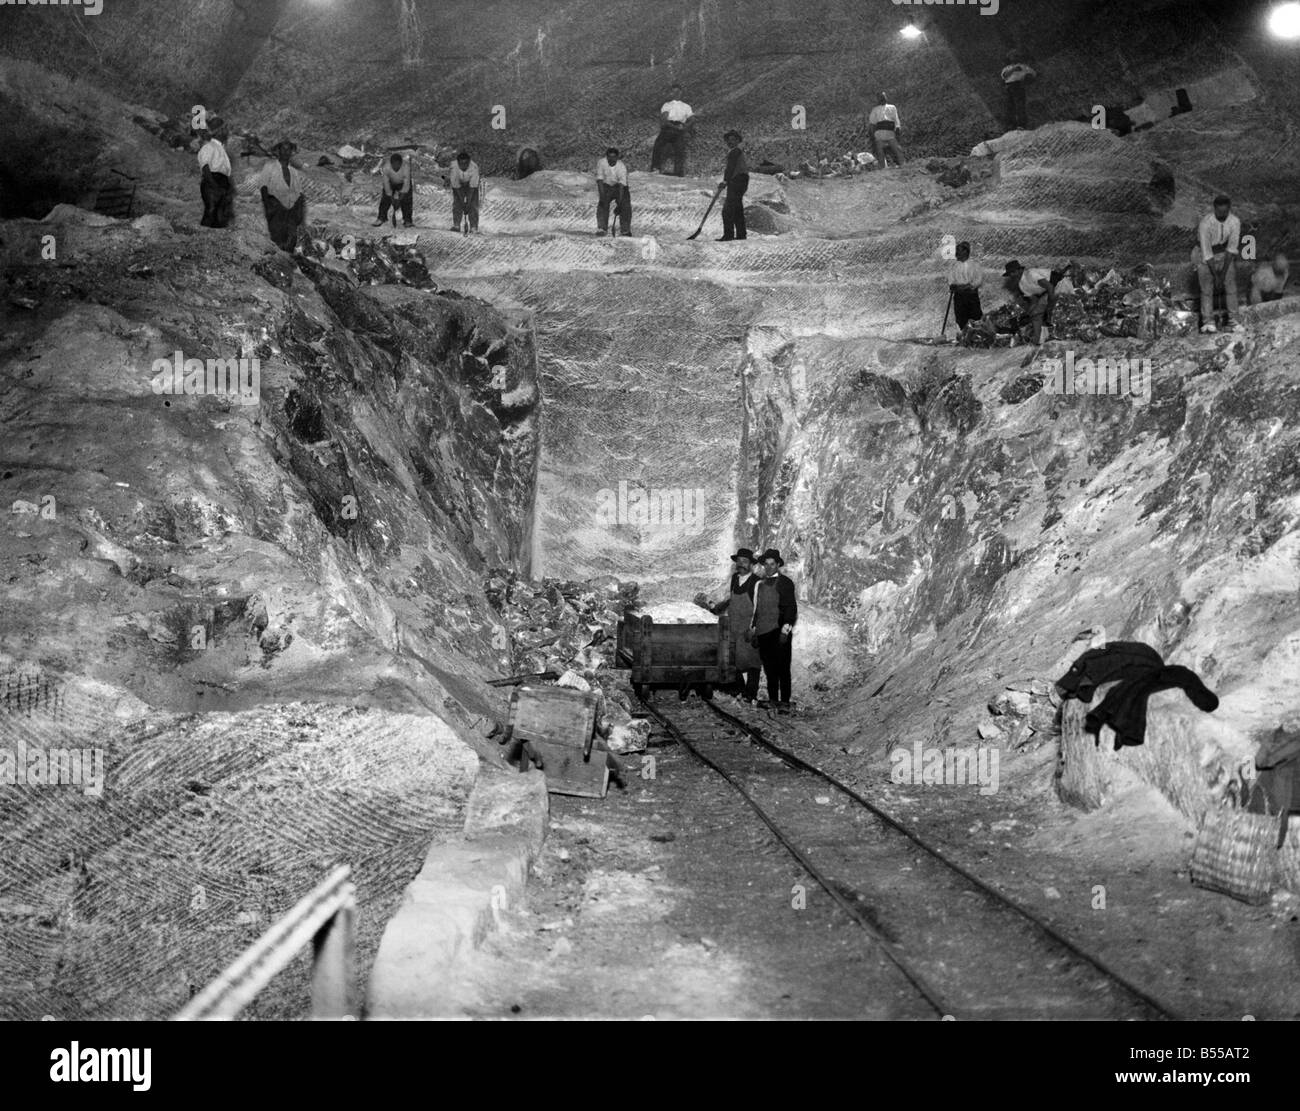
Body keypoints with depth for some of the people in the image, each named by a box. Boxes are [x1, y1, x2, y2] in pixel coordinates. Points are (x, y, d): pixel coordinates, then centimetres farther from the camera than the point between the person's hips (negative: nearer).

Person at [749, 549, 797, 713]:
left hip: (779, 632, -6)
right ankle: (772, 700, 14)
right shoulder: (760, 584, 17)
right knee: (769, 669, 7)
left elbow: (791, 608, -6)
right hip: (763, 632, 6)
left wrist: (785, 630, -14)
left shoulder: (785, 583, -1)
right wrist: (754, 631, 20)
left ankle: (784, 702, -4)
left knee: (782, 668, -6)